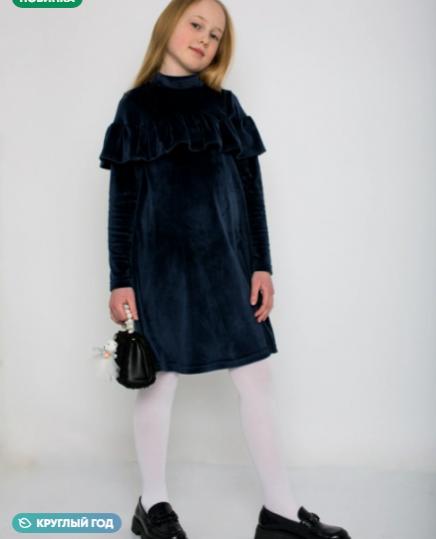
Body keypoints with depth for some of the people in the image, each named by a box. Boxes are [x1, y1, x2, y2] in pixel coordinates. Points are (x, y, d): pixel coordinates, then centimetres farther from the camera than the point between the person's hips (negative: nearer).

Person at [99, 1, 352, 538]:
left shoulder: (225, 105, 12)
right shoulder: (137, 106, 3)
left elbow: (250, 187, 9)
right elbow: (122, 197, 0)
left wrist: (262, 264, 2)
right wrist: (120, 279, -5)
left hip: (226, 259, 3)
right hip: (162, 261, -3)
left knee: (256, 378, 3)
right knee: (160, 379, 6)